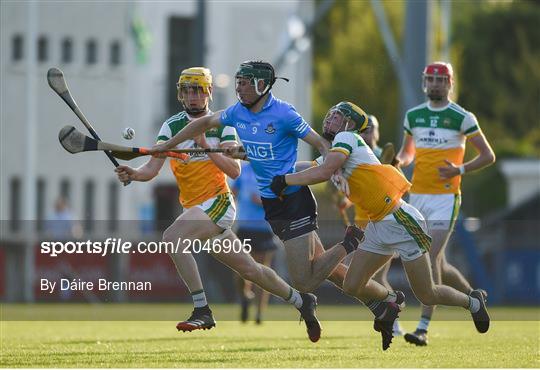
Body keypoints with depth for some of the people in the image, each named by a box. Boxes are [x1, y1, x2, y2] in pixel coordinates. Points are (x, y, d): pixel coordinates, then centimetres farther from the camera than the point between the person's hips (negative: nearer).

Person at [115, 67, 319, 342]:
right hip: (194, 208, 5)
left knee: (172, 237, -29)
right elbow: (153, 168, -5)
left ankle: (202, 311, -25)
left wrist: (206, 146, -22)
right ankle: (301, 301, 34)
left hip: (218, 202, -5)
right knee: (249, 269, 13)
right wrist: (133, 174, -26)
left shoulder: (222, 125, -2)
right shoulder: (172, 126, 6)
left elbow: (234, 171, -11)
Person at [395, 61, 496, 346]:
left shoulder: (462, 118, -4)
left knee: (432, 259, -15)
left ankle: (423, 328, -17)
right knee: (438, 265, 10)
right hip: (417, 195, 5)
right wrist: (399, 160, -1)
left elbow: (488, 155, 0)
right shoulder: (413, 116, 10)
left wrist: (460, 170, -14)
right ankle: (473, 295, 37)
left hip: (445, 197, -5)